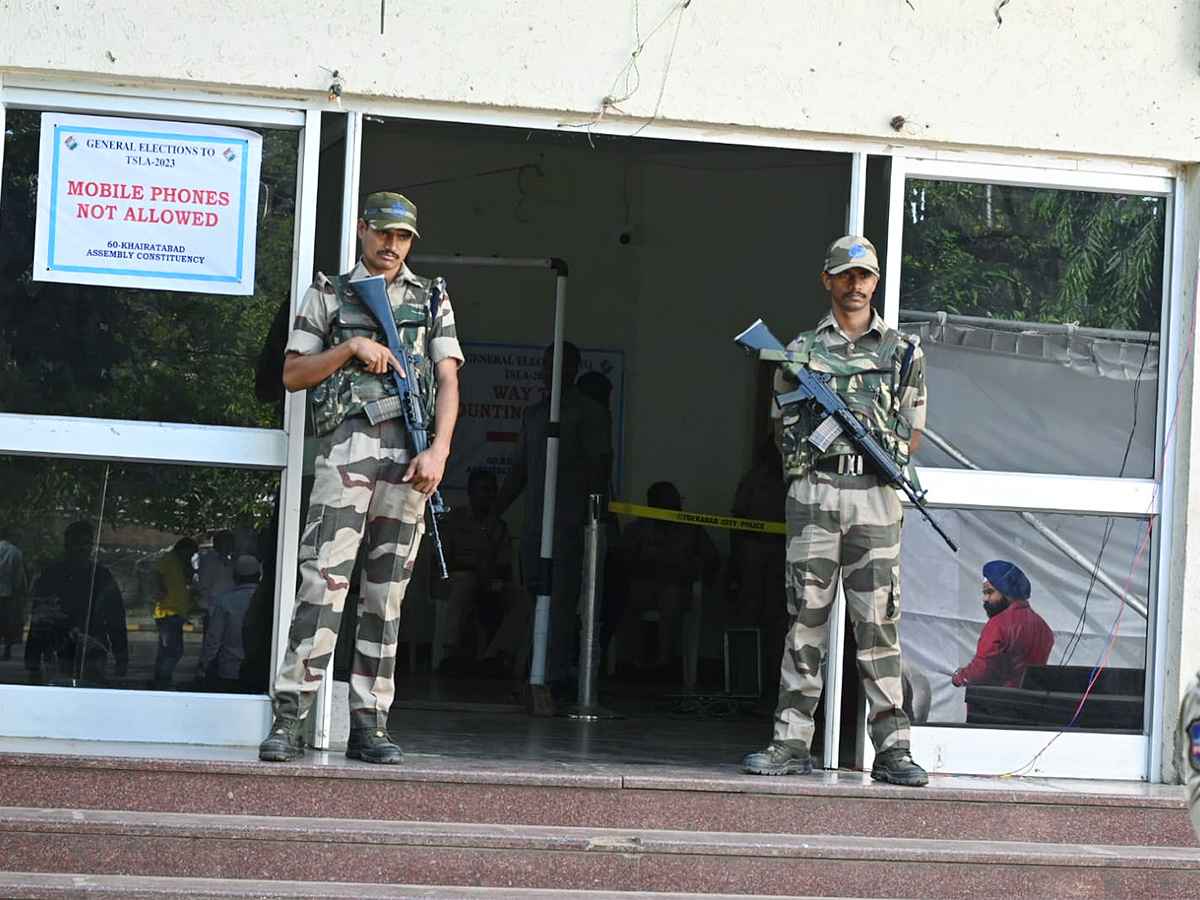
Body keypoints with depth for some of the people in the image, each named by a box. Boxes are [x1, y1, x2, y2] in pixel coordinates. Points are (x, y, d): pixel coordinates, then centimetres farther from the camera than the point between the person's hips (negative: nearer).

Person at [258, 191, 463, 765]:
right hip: (348, 442, -2)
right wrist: (352, 347, -5)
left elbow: (448, 380, 10)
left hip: (411, 452, 3)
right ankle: (289, 720, -16)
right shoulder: (328, 296, 16)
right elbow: (293, 374, 10)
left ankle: (370, 724, 3)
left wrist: (440, 449, -4)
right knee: (325, 577, -14)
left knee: (387, 590, 2)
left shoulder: (432, 300, 20)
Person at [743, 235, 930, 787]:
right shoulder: (801, 351, 14)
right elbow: (783, 426, 17)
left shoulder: (901, 352, 13)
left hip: (875, 497, 0)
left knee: (877, 622, -3)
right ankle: (792, 743, 3)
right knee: (805, 616, 0)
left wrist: (890, 455, -1)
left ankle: (891, 750, -2)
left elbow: (913, 432, 16)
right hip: (814, 492, 0)